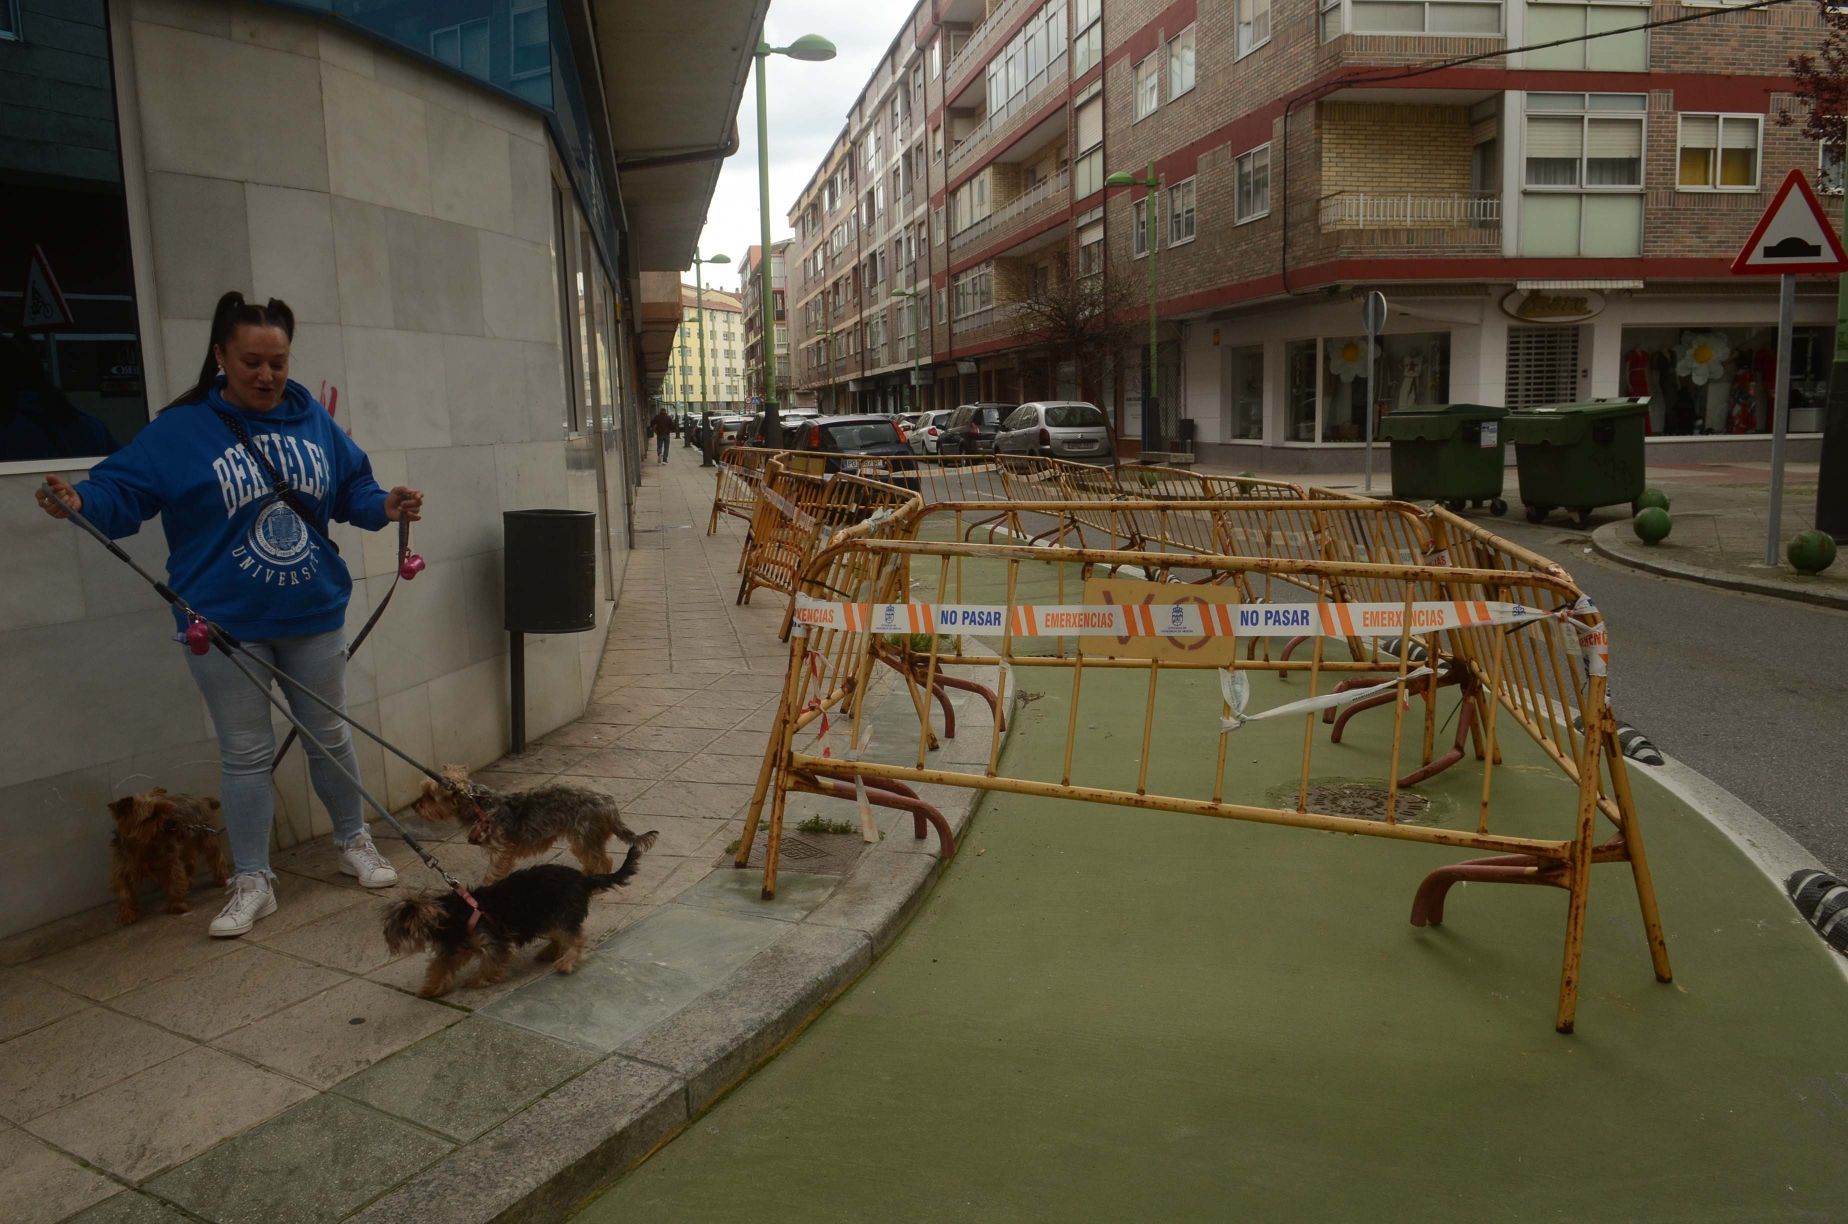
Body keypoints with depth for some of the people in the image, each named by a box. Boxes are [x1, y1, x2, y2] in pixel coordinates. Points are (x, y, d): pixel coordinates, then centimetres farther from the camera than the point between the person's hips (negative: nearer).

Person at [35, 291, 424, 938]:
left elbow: (351, 489, 9)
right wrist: (81, 501, -32)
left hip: (312, 616, 3)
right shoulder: (179, 430, -7)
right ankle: (252, 881, 18)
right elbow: (123, 490, -11)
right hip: (226, 625, -2)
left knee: (328, 733, 16)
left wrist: (385, 506, -11)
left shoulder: (312, 420, 2)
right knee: (245, 751, 6)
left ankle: (353, 840, 35)